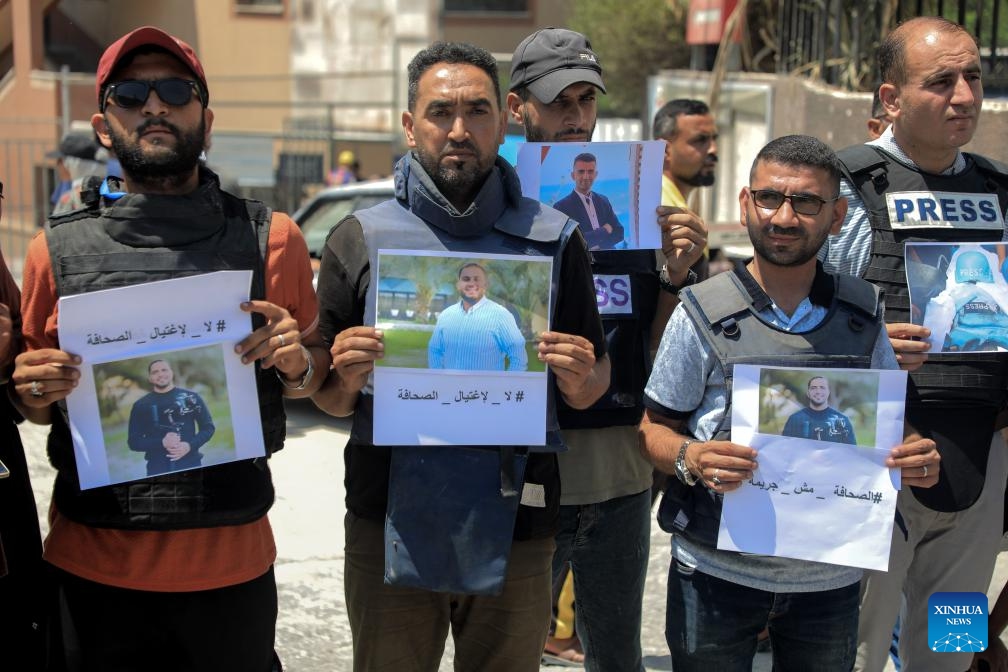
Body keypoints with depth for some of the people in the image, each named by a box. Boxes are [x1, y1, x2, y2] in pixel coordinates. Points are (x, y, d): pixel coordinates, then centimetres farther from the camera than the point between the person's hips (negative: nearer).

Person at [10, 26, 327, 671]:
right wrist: (32, 390, -8)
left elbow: (314, 371, 12)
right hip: (91, 565, 1)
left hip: (231, 562, 0)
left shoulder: (272, 238, 1)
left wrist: (298, 361, -10)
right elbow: (36, 403, 15)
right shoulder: (57, 248, 3)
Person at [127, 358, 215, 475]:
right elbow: (133, 441, 5)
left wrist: (190, 445, -11)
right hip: (158, 468, 0)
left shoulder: (190, 397, 5)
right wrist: (162, 443, -13)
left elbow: (208, 427, 7)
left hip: (190, 464, 0)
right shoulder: (141, 405, 6)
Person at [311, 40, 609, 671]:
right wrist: (348, 379, -15)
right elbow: (331, 402, 7)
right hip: (391, 524, 0)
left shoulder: (554, 238, 3)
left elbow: (592, 388, 9)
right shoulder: (360, 239, 2)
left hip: (513, 527, 0)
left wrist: (579, 380, -13)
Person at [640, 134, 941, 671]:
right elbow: (653, 427, -2)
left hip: (830, 579, 3)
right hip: (717, 575, -2)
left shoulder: (864, 314, 2)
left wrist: (918, 458, -9)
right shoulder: (702, 313, -8)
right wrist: (691, 459, -23)